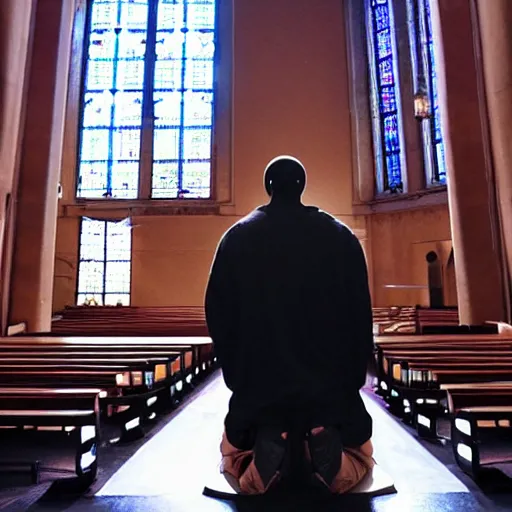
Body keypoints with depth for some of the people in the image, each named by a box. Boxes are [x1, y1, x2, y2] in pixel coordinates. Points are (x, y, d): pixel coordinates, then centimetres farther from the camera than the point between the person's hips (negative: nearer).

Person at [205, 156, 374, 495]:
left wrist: (236, 373, 11)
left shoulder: (236, 238, -1)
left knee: (236, 458, 25)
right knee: (358, 454, 26)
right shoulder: (342, 237, -1)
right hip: (331, 380, 1)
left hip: (258, 379, 1)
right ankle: (328, 442, -11)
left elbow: (218, 313, 1)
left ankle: (265, 446, -12)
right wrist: (354, 375, 12)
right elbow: (360, 315, 2)